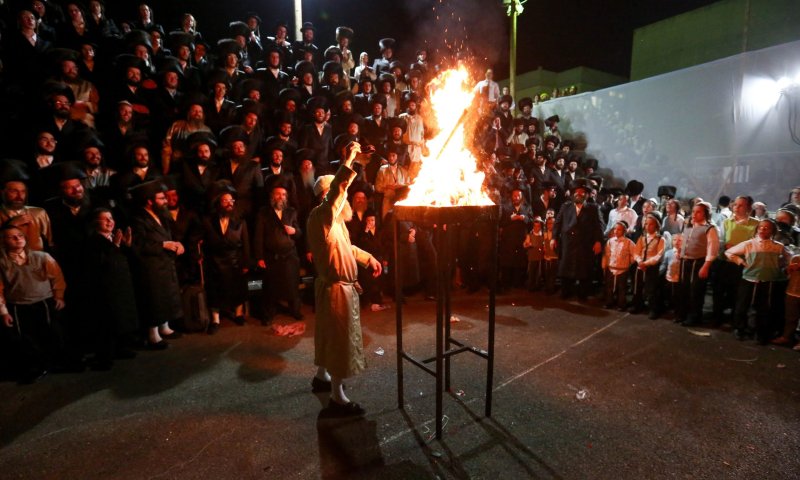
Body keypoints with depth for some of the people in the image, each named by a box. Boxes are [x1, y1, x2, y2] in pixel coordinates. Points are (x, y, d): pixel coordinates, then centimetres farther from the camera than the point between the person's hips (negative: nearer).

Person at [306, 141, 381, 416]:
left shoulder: (333, 218, 12)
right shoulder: (322, 214, -19)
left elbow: (344, 247, 23)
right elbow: (337, 189, -39)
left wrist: (368, 258, 22)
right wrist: (348, 161, -42)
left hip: (333, 283, 10)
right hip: (336, 285, -10)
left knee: (329, 332, 22)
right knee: (340, 336, -2)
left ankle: (322, 377, 41)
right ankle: (337, 397, 11)